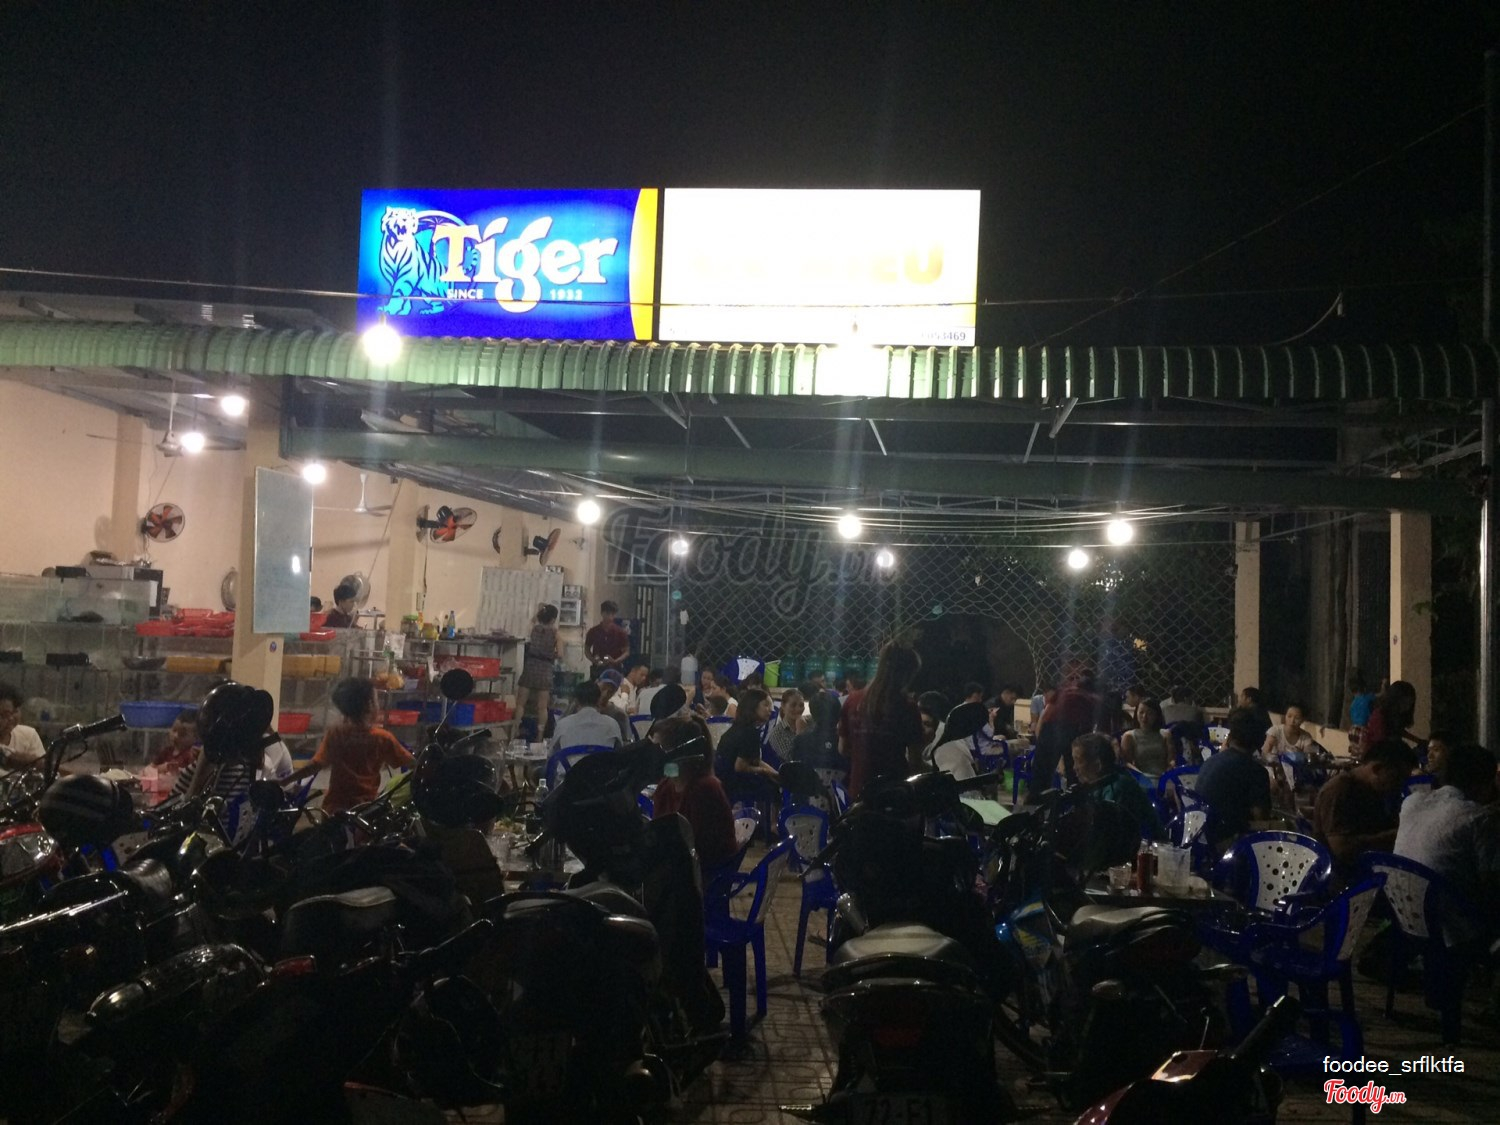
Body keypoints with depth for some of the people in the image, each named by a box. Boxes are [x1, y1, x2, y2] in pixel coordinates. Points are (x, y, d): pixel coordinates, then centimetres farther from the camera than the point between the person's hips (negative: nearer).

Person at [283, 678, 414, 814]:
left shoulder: (335, 733, -6)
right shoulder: (383, 738, -7)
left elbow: (316, 766, -13)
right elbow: (411, 763, -3)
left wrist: (285, 781, -7)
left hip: (336, 808, 1)